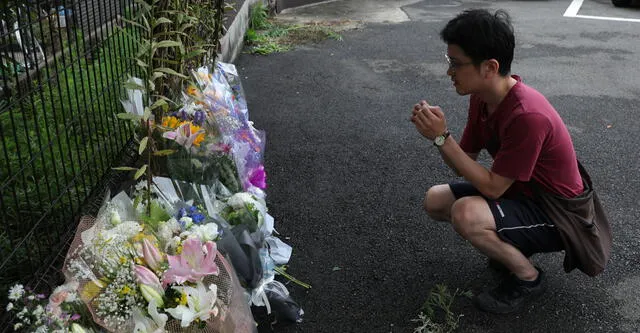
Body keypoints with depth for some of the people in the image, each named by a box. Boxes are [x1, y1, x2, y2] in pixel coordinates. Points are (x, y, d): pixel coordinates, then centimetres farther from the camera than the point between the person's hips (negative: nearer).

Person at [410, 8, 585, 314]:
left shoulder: (528, 116, -34)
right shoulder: (481, 96, -7)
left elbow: (492, 187, -26)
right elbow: (464, 164, -1)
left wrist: (441, 137, -30)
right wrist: (436, 132, -20)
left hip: (556, 215, -8)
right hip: (519, 193, 8)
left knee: (466, 214, -31)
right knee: (434, 200, 1)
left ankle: (528, 278, -3)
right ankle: (509, 245, 15)